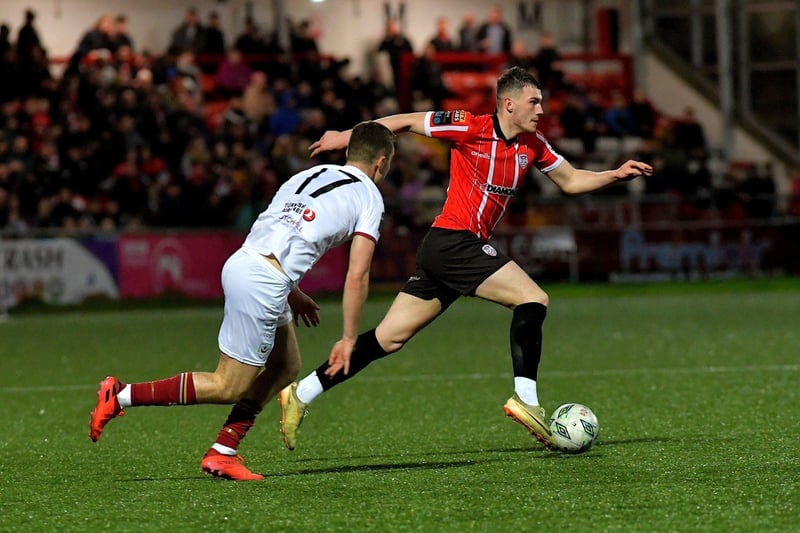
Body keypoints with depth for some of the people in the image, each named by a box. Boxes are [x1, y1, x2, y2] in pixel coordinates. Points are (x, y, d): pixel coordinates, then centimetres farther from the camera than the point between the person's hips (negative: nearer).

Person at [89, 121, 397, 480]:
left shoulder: (310, 175, 23)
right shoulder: (368, 196, 2)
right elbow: (357, 276, -4)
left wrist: (292, 294, 33)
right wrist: (348, 338, 2)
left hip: (242, 261, 8)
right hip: (263, 283, -8)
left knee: (286, 367, 21)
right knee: (230, 388, 1)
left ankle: (223, 453, 16)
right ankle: (122, 396, -4)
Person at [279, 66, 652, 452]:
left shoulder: (533, 146, 11)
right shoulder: (470, 128, -9)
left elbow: (571, 181, 23)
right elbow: (406, 122, -1)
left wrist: (615, 175, 8)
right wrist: (347, 137, 1)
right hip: (453, 242, -8)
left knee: (388, 339, 6)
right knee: (533, 298, -14)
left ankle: (301, 394, 8)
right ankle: (525, 399, -17)